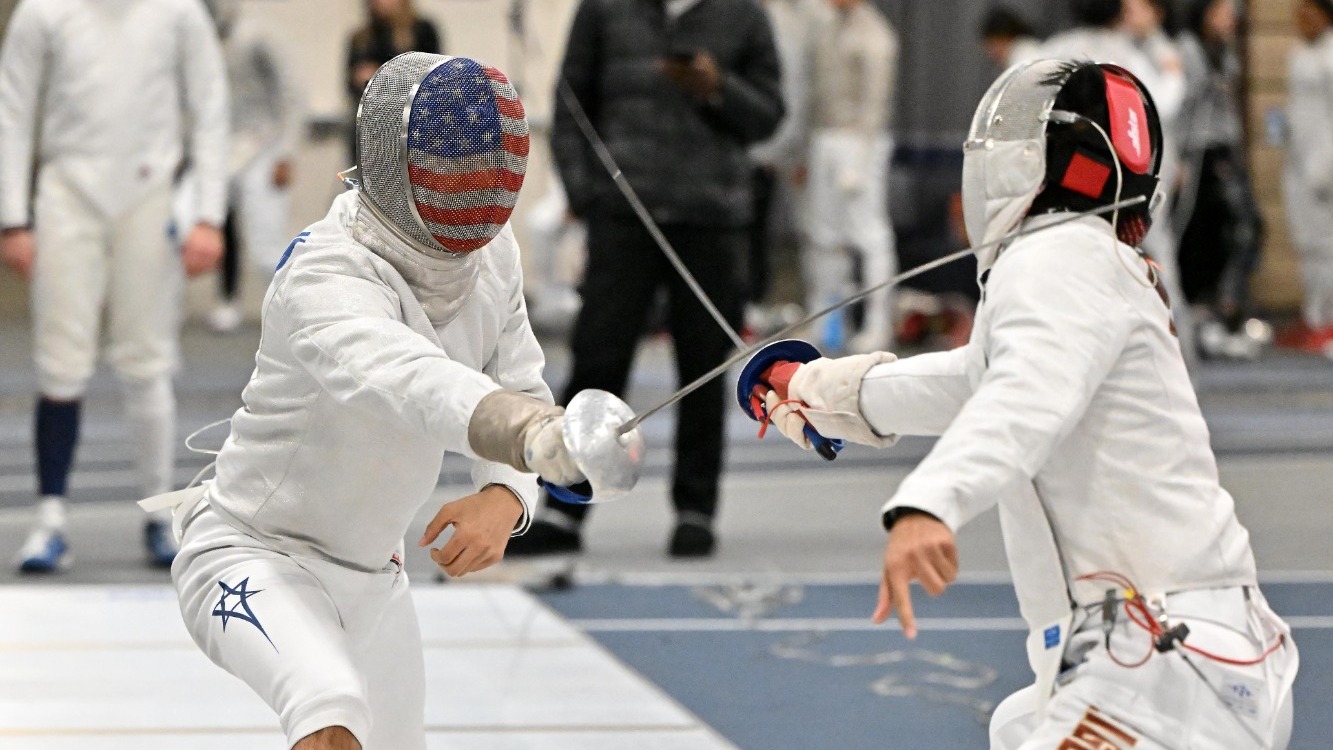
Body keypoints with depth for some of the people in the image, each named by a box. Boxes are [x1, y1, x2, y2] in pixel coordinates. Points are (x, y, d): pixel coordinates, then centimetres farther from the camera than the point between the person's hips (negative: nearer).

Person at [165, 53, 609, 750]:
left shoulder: (489, 250, -9)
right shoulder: (325, 277, -33)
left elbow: (519, 391, -3)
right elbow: (404, 379, -53)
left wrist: (503, 499, -27)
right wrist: (546, 434, -74)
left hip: (369, 575, 8)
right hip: (254, 558, -8)